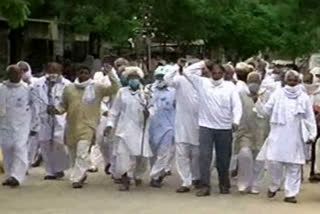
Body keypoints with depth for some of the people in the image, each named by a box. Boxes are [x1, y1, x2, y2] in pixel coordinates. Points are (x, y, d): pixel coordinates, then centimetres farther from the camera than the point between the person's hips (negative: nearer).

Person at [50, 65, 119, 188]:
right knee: (74, 154, 15)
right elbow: (64, 104, 18)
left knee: (82, 153, -15)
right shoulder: (69, 89, 10)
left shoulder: (97, 88, 2)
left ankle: (77, 179, -10)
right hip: (71, 126, 4)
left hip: (87, 127, -4)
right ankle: (81, 175, 35)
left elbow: (114, 89, -3)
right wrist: (57, 110, -2)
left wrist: (111, 76, -15)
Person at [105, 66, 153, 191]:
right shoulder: (122, 92, 4)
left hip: (141, 129, 1)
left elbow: (152, 110, 8)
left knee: (141, 155, 2)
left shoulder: (145, 93, 6)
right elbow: (115, 110, 8)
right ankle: (125, 181, 0)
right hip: (125, 129, -1)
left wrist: (148, 113, -14)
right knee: (123, 154, -8)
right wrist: (110, 124, 3)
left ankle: (138, 175, 29)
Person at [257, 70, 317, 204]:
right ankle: (274, 186, 20)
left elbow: (310, 117, 5)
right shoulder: (278, 94, 5)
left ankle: (291, 193, 6)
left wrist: (312, 134, 1)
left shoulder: (303, 97, 6)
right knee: (275, 163, -6)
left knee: (294, 166, 0)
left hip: (295, 137, 1)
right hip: (278, 135, -1)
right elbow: (267, 109, 9)